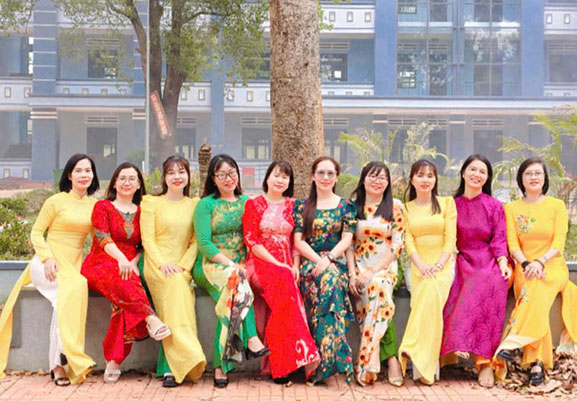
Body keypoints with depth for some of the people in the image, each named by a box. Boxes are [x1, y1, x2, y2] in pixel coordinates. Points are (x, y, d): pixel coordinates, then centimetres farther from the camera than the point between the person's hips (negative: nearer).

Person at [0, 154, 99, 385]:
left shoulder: (95, 205, 12)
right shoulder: (56, 201, 1)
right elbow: (36, 233, 3)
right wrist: (48, 258, -13)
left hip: (73, 266, 3)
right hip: (46, 263, -3)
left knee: (65, 297, -30)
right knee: (75, 286, -34)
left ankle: (57, 364, -27)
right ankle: (67, 351, -33)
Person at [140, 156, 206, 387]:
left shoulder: (194, 205, 17)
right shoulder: (151, 203, 12)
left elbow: (196, 241, 9)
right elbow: (147, 240, 3)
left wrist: (183, 265, -8)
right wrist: (163, 264, -13)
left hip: (182, 269, 2)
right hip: (157, 266, -1)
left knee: (178, 285, -32)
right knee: (175, 285, -34)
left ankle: (169, 367, -35)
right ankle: (189, 358, -41)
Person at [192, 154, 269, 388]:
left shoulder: (246, 202, 16)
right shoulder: (206, 205, 3)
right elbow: (203, 243, -6)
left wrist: (246, 263, -6)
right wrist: (230, 264, -17)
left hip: (240, 265, 3)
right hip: (211, 264, -3)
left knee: (231, 298, -31)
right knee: (236, 281, -37)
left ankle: (221, 366, -33)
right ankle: (251, 339, -39)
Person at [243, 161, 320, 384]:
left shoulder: (292, 206, 17)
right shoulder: (254, 204, 8)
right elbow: (251, 241, -2)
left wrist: (295, 266, -5)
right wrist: (278, 265, -12)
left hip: (286, 268, 3)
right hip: (260, 264, -2)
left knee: (284, 283, -34)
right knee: (282, 280, -36)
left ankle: (280, 363, -35)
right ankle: (303, 355, -40)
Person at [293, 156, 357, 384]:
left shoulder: (345, 206, 13)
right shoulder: (302, 206, 14)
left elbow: (347, 239, 3)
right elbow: (298, 241, 4)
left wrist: (328, 259, -14)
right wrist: (318, 260, -12)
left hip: (335, 262, 0)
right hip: (309, 262, 0)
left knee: (330, 280, -36)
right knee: (325, 282, -35)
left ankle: (325, 362, -37)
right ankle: (327, 359, -34)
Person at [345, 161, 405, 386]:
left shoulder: (395, 207, 7)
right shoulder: (353, 206, 11)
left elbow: (397, 244, 0)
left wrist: (373, 272, -11)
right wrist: (352, 274, -8)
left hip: (385, 266, -1)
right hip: (359, 266, 1)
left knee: (378, 286, -34)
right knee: (380, 295, -29)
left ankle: (368, 361, -35)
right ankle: (391, 358, -28)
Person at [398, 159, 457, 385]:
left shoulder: (447, 203, 10)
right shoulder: (406, 208, 15)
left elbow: (450, 239, 1)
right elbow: (408, 241, 5)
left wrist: (438, 265, -13)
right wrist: (421, 266, -12)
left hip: (443, 265, -2)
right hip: (418, 266, 2)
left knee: (431, 292, -32)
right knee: (426, 300, -26)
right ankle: (425, 368, -28)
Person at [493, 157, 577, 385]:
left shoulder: (557, 206, 10)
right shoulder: (512, 208, 13)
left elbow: (558, 244, 0)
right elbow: (512, 244, 3)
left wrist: (540, 262, -18)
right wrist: (526, 264, -17)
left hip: (552, 266, -1)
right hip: (524, 267, 1)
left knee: (535, 292, -37)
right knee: (536, 305, -32)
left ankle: (511, 343, -44)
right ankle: (537, 362, -40)